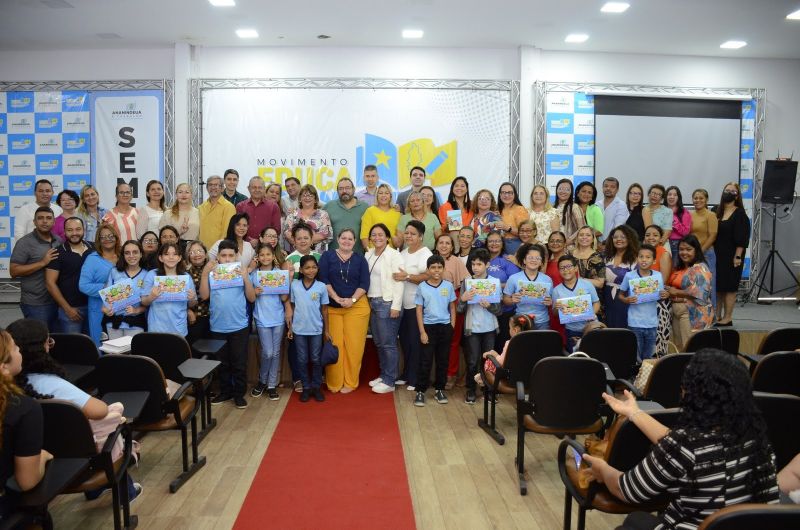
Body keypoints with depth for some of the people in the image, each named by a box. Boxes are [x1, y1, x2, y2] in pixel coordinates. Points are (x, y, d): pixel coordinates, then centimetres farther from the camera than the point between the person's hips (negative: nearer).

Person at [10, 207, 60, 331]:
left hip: (57, 301, 6)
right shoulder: (25, 242, -9)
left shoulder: (59, 241, 8)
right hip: (35, 304, -6)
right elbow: (13, 271, -15)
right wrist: (43, 263, -22)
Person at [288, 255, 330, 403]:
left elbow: (324, 309, 2)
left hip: (316, 329, -1)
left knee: (316, 359, 8)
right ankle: (306, 387, 21)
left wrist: (326, 330, 3)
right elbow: (292, 307, 4)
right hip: (299, 329, 1)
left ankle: (316, 387, 21)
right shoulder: (294, 285, -2)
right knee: (302, 360, 9)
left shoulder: (321, 286, -5)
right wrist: (289, 327, 4)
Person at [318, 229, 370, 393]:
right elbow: (323, 279, -3)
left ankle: (350, 383, 9)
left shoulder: (360, 259, 9)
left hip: (356, 307, 1)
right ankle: (333, 384, 9)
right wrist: (337, 298, -12)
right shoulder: (327, 256, 6)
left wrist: (352, 300, -12)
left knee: (354, 346, -1)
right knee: (334, 345, -1)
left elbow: (365, 283, 2)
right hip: (332, 308, 0)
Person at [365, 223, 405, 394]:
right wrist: (368, 300, 6)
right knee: (378, 342, 12)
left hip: (387, 303, -7)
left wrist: (396, 306, -17)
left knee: (388, 343, -4)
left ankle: (389, 381, 3)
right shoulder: (369, 254, 12)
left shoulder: (394, 255, -8)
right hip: (372, 302, 7)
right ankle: (383, 375, 24)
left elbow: (399, 282, -13)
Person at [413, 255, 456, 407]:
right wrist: (422, 331, -6)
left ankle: (439, 389, 22)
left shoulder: (448, 286, 1)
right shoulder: (422, 287, -3)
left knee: (442, 360, 10)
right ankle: (420, 391, 8)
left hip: (445, 327, 2)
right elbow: (419, 310, -1)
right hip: (429, 326, -2)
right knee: (425, 360, 0)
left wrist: (452, 327, 2)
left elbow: (452, 308, 8)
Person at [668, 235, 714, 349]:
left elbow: (700, 293, -21)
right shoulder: (679, 268, 15)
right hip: (677, 313, 8)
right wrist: (668, 291, 3)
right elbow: (673, 285, 25)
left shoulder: (700, 268, -11)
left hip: (693, 314, -8)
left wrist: (677, 292, -13)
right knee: (680, 348, 12)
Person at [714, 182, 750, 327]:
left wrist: (737, 257, -17)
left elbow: (742, 238, -11)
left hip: (732, 257, -6)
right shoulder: (717, 212, 11)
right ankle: (717, 315, 17)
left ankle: (728, 317, 6)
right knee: (717, 286, 8)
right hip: (718, 255, 6)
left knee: (729, 286, -1)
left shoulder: (740, 214, -5)